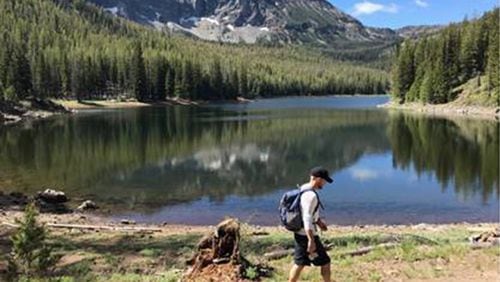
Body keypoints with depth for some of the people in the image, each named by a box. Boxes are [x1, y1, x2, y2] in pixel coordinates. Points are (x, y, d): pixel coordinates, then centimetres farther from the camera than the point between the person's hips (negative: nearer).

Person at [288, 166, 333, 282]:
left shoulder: (303, 189, 7)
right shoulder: (311, 195, -23)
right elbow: (307, 220, -27)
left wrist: (318, 220, 23)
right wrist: (311, 241, -26)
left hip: (299, 233, 9)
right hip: (307, 235, -9)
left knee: (299, 263, 16)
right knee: (325, 262, 6)